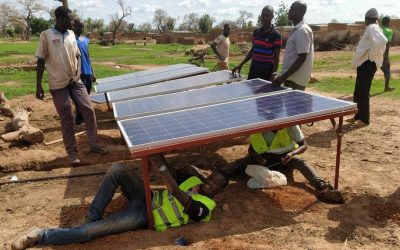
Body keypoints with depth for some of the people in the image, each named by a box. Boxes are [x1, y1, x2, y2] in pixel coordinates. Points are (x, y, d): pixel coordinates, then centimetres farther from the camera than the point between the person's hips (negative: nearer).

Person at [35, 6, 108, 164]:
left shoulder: (71, 34, 6)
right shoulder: (46, 35, -7)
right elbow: (41, 61, -5)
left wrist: (78, 73, -4)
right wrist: (38, 86, -8)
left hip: (75, 82, 5)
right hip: (58, 84, -4)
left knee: (89, 110, 2)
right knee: (66, 118, 1)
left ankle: (94, 145, 16)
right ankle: (72, 152, 14)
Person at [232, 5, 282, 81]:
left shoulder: (276, 35, -7)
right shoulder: (256, 32, 10)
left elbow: (276, 57, -8)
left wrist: (273, 76, -15)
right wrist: (241, 65, 11)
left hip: (267, 72, -5)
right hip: (253, 69, 5)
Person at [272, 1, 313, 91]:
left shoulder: (302, 31, -15)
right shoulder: (296, 30, 14)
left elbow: (301, 58, -21)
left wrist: (283, 77, -21)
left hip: (295, 81, -9)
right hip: (292, 78, 9)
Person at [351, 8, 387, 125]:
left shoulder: (372, 28, -15)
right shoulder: (372, 28, 14)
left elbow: (382, 41, -32)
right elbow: (380, 43, 24)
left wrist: (371, 54, -21)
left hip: (367, 64, -10)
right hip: (364, 64, 10)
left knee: (363, 92, -3)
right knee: (358, 92, 15)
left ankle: (364, 119, 6)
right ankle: (358, 116, 25)